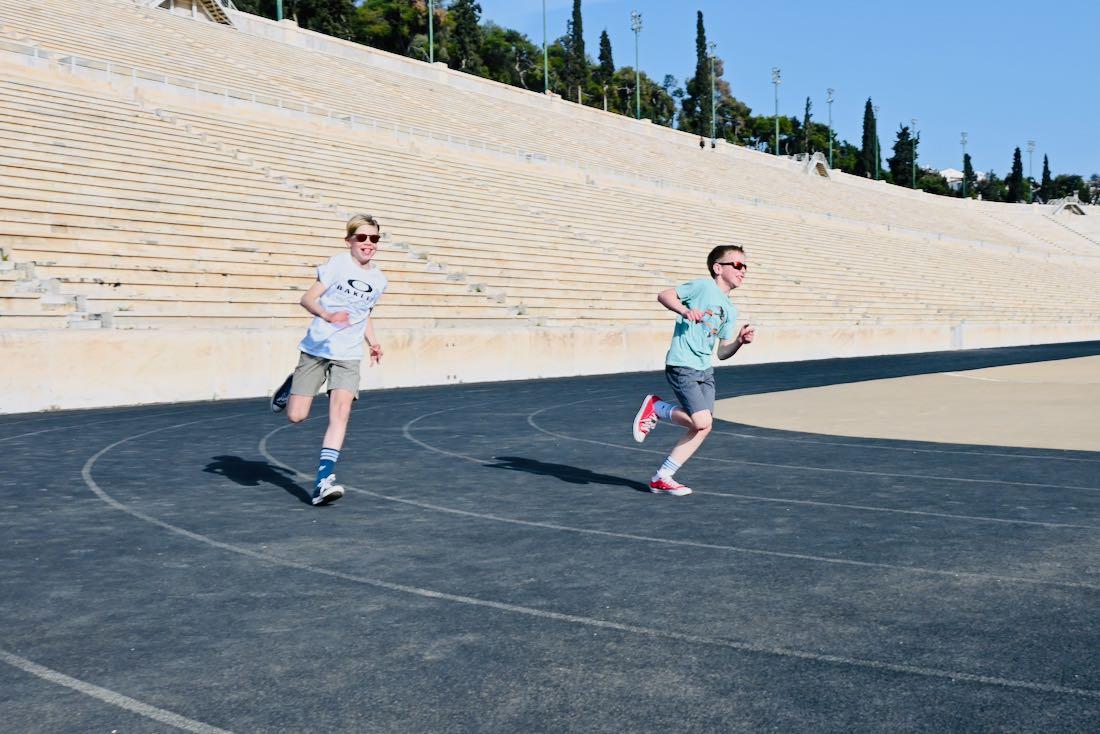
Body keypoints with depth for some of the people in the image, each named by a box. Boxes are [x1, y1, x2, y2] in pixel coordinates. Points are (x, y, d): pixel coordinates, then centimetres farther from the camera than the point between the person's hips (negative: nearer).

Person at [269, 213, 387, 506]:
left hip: (348, 356, 3)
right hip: (316, 349, -3)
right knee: (296, 417, -1)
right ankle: (291, 385, 34)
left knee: (341, 411, -17)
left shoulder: (379, 280, 9)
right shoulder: (338, 264, -7)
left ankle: (323, 481, -17)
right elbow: (307, 299, -12)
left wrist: (373, 342, 11)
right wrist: (328, 315, -31)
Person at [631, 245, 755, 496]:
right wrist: (685, 311, -27)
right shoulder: (703, 286, -5)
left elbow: (723, 352, 16)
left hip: (705, 371, 8)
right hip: (681, 367, -8)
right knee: (702, 422, -18)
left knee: (703, 428, 1)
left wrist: (741, 341, -3)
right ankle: (655, 407, 7)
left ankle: (662, 478, 11)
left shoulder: (730, 310, 16)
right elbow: (664, 295, -11)